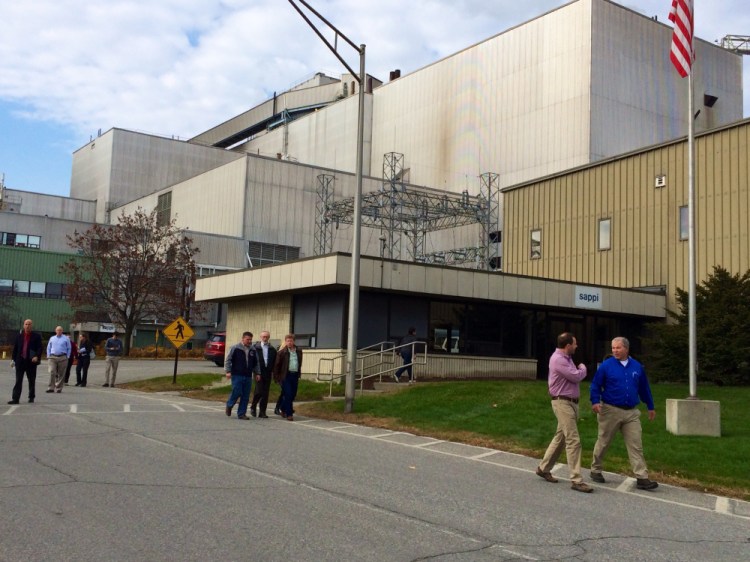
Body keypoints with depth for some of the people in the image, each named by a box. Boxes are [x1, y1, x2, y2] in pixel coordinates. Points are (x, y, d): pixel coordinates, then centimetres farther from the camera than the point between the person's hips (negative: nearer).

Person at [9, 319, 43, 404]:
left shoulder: (36, 336, 0)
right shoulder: (19, 335, 7)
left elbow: (39, 348, -5)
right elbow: (15, 348, 10)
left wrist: (37, 356, -21)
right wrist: (14, 359, 5)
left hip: (31, 361, -1)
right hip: (20, 361, 1)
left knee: (32, 381, 8)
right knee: (18, 381, -1)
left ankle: (31, 397, 19)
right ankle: (15, 398, -3)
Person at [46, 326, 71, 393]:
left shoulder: (66, 339, 6)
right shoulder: (52, 338, 14)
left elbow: (69, 348, 7)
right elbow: (48, 348, 17)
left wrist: (67, 357, -1)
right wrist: (48, 356, 7)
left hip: (62, 358, -1)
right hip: (52, 357, 1)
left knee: (61, 374, 2)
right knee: (52, 372, -11)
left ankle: (58, 388, 10)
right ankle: (51, 388, -10)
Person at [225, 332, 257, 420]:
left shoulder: (253, 350, 10)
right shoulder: (235, 348, -4)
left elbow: (255, 363, 19)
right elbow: (228, 360, -3)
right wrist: (228, 371, -10)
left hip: (248, 376, 5)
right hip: (237, 375, -5)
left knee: (246, 396, 3)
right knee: (237, 392, -8)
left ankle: (241, 414, 11)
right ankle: (229, 405, 21)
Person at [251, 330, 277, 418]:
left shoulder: (272, 349, 9)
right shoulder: (256, 347, -1)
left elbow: (274, 361, 10)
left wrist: (273, 371, -2)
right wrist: (257, 373, -13)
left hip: (268, 373, 3)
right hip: (259, 373, -3)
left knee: (265, 393, 3)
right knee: (259, 391, -8)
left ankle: (262, 412, 8)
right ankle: (253, 407, 15)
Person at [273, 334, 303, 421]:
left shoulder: (299, 351, 8)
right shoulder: (282, 352, -6)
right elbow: (277, 365, -3)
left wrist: (298, 375, 14)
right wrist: (277, 377, -5)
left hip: (295, 375, 5)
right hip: (286, 375, -5)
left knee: (293, 395, 10)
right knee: (288, 395, -7)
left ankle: (283, 409, 32)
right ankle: (289, 414, -1)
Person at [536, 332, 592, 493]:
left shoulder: (566, 358, 14)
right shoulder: (558, 360, -19)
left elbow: (574, 376, 15)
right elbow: (577, 376, -19)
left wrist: (579, 370, -6)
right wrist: (583, 368, 0)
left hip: (571, 402, 10)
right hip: (562, 403, -10)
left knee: (560, 437, 16)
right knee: (573, 441, -11)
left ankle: (543, 468, 27)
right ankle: (576, 480, -8)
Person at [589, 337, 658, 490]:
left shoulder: (637, 367, 6)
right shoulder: (606, 366, -5)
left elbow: (644, 388, 16)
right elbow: (595, 385, -4)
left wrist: (650, 407, 21)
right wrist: (595, 401, -19)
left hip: (631, 413, 3)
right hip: (610, 411, -3)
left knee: (636, 445, -1)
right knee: (603, 443, 8)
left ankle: (642, 478, -1)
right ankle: (595, 470, 25)